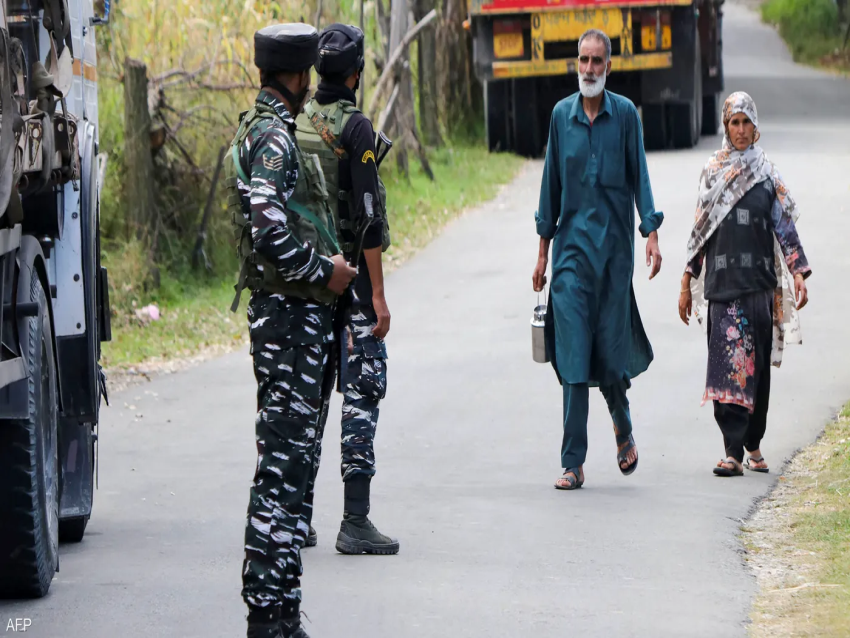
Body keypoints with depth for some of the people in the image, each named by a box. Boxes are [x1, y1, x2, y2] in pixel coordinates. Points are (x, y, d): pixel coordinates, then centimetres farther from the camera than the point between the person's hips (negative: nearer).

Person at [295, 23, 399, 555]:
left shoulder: (293, 123, 8)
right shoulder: (354, 127, -13)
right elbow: (368, 214, -16)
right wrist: (378, 293, -15)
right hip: (348, 274, -7)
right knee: (362, 392, -5)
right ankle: (356, 522, -9)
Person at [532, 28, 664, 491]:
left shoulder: (625, 114, 0)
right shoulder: (561, 115, 6)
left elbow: (639, 176, 2)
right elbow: (551, 183, 11)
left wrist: (651, 233, -9)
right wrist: (543, 250, 12)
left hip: (615, 244, -1)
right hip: (572, 245, 1)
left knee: (610, 349, 2)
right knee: (573, 352, -6)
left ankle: (623, 430, 33)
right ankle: (573, 464, -5)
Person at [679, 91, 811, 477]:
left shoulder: (767, 174, 5)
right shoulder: (713, 171, 8)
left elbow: (784, 226, 3)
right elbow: (700, 229, 11)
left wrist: (799, 274, -7)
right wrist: (687, 282, 9)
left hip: (758, 282, 0)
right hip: (721, 284, 0)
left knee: (757, 364, 5)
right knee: (727, 364, -9)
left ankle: (753, 444, 20)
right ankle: (733, 453, -12)